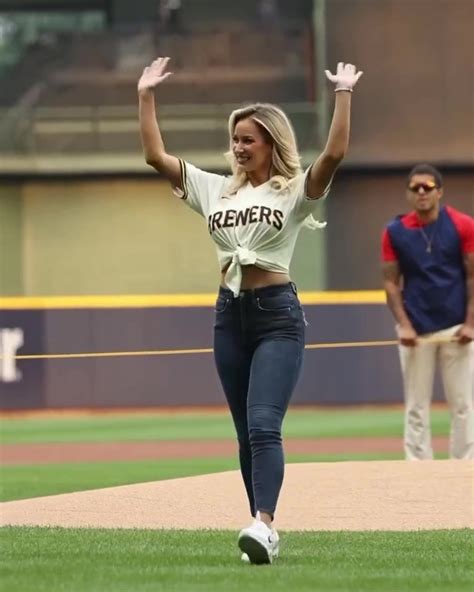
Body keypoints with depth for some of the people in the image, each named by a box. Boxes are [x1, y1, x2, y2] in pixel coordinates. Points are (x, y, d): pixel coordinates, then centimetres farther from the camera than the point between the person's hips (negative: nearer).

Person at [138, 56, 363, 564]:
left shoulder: (295, 191, -1)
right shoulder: (216, 190, 13)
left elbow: (335, 153, -19)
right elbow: (156, 155, 10)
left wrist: (344, 94, -21)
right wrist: (146, 95, 8)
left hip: (278, 314, -6)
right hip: (230, 314, 6)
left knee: (263, 424, -20)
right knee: (246, 433, 8)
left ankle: (263, 524, -31)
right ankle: (264, 535, 13)